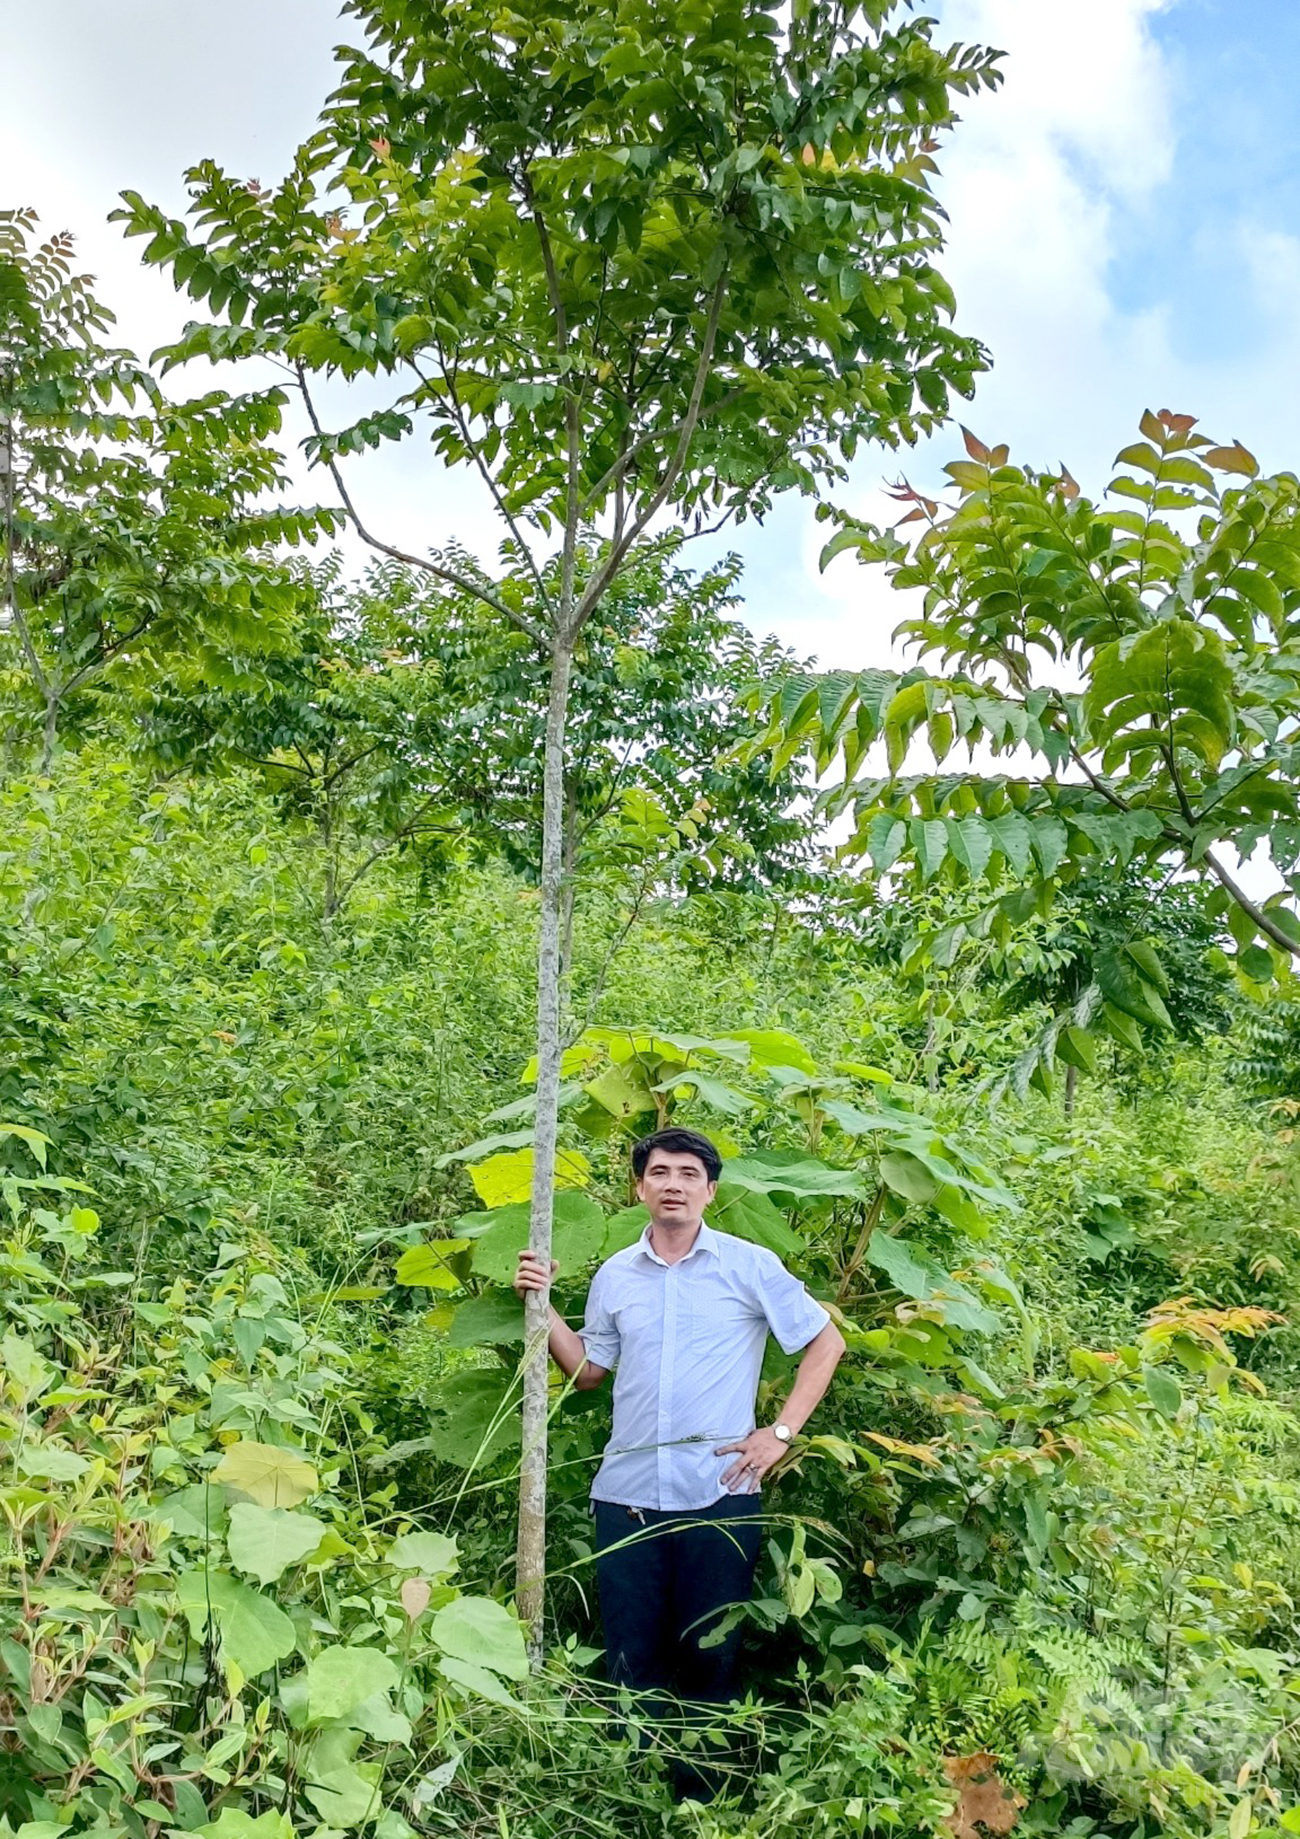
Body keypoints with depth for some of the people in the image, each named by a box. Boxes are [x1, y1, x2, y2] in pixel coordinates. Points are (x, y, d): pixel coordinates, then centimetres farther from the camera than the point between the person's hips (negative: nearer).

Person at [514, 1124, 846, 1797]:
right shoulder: (614, 1275, 7)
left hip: (720, 1495, -2)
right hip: (626, 1496, 3)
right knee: (630, 1659, 10)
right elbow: (587, 1370, 13)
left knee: (710, 1657, 9)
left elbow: (826, 1343, 3)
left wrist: (781, 1432, -4)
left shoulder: (750, 1265, -3)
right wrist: (542, 1305, 2)